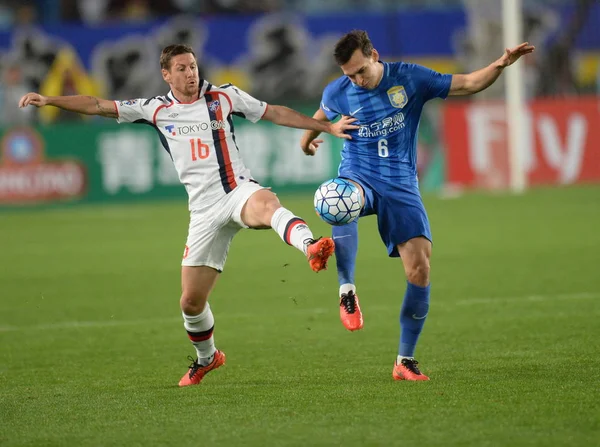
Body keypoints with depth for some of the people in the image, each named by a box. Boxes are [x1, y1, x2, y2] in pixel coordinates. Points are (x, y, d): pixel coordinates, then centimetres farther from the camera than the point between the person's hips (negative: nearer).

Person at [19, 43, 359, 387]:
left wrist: (327, 127, 12)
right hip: (205, 210, 2)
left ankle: (312, 248, -65)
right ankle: (206, 358, 30)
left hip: (239, 190, -2)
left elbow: (277, 113, 14)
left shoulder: (225, 97, 7)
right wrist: (49, 100, 1)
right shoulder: (156, 110, 9)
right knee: (191, 301, 3)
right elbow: (99, 106, 9)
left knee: (267, 204, -42)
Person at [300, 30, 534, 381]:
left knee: (420, 268, -13)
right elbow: (321, 117, 24)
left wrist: (501, 65, -14)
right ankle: (347, 291, -33)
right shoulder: (337, 94, -1)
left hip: (401, 185, 1)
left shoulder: (411, 78, -4)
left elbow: (468, 85, -1)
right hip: (359, 177, -1)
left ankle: (405, 360, -2)